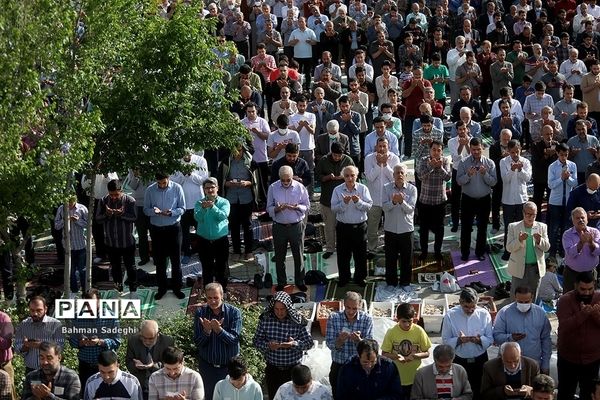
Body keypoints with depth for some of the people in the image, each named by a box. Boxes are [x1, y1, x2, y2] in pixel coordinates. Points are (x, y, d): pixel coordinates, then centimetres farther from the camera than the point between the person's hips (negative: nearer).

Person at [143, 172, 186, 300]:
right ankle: (162, 288, 23)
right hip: (156, 228, 1)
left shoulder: (177, 188, -10)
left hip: (173, 228, -1)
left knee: (176, 259, 6)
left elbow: (182, 208, -5)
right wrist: (154, 211, -23)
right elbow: (146, 210, 0)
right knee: (159, 260, 10)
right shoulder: (150, 190, -6)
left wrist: (171, 213, -25)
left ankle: (177, 288, 19)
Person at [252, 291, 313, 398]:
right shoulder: (265, 320, -7)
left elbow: (309, 342, -6)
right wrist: (267, 345, -23)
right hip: (272, 369, 1)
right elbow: (256, 340, -2)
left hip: (293, 369, -1)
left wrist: (294, 344, -26)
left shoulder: (298, 321, -11)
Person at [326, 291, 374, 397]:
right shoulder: (333, 318, -8)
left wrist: (359, 340, -33)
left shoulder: (367, 319, -9)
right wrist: (340, 340, -32)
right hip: (338, 366, 0)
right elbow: (329, 344, -11)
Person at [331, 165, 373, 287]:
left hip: (360, 226, 0)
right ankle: (343, 278, 24)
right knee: (343, 254, 9)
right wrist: (344, 203, -24)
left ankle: (360, 278, 24)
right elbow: (333, 208, -8)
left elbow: (369, 206, -8)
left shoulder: (363, 189, -2)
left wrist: (358, 202, -25)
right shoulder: (338, 190, -2)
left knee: (360, 254, 9)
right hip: (343, 226, 0)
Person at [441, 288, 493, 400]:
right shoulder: (450, 315, -11)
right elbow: (446, 341, -8)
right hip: (459, 361, -1)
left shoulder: (484, 314, -8)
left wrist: (479, 340, -25)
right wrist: (458, 340, -27)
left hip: (480, 360, 1)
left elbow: (490, 339, -3)